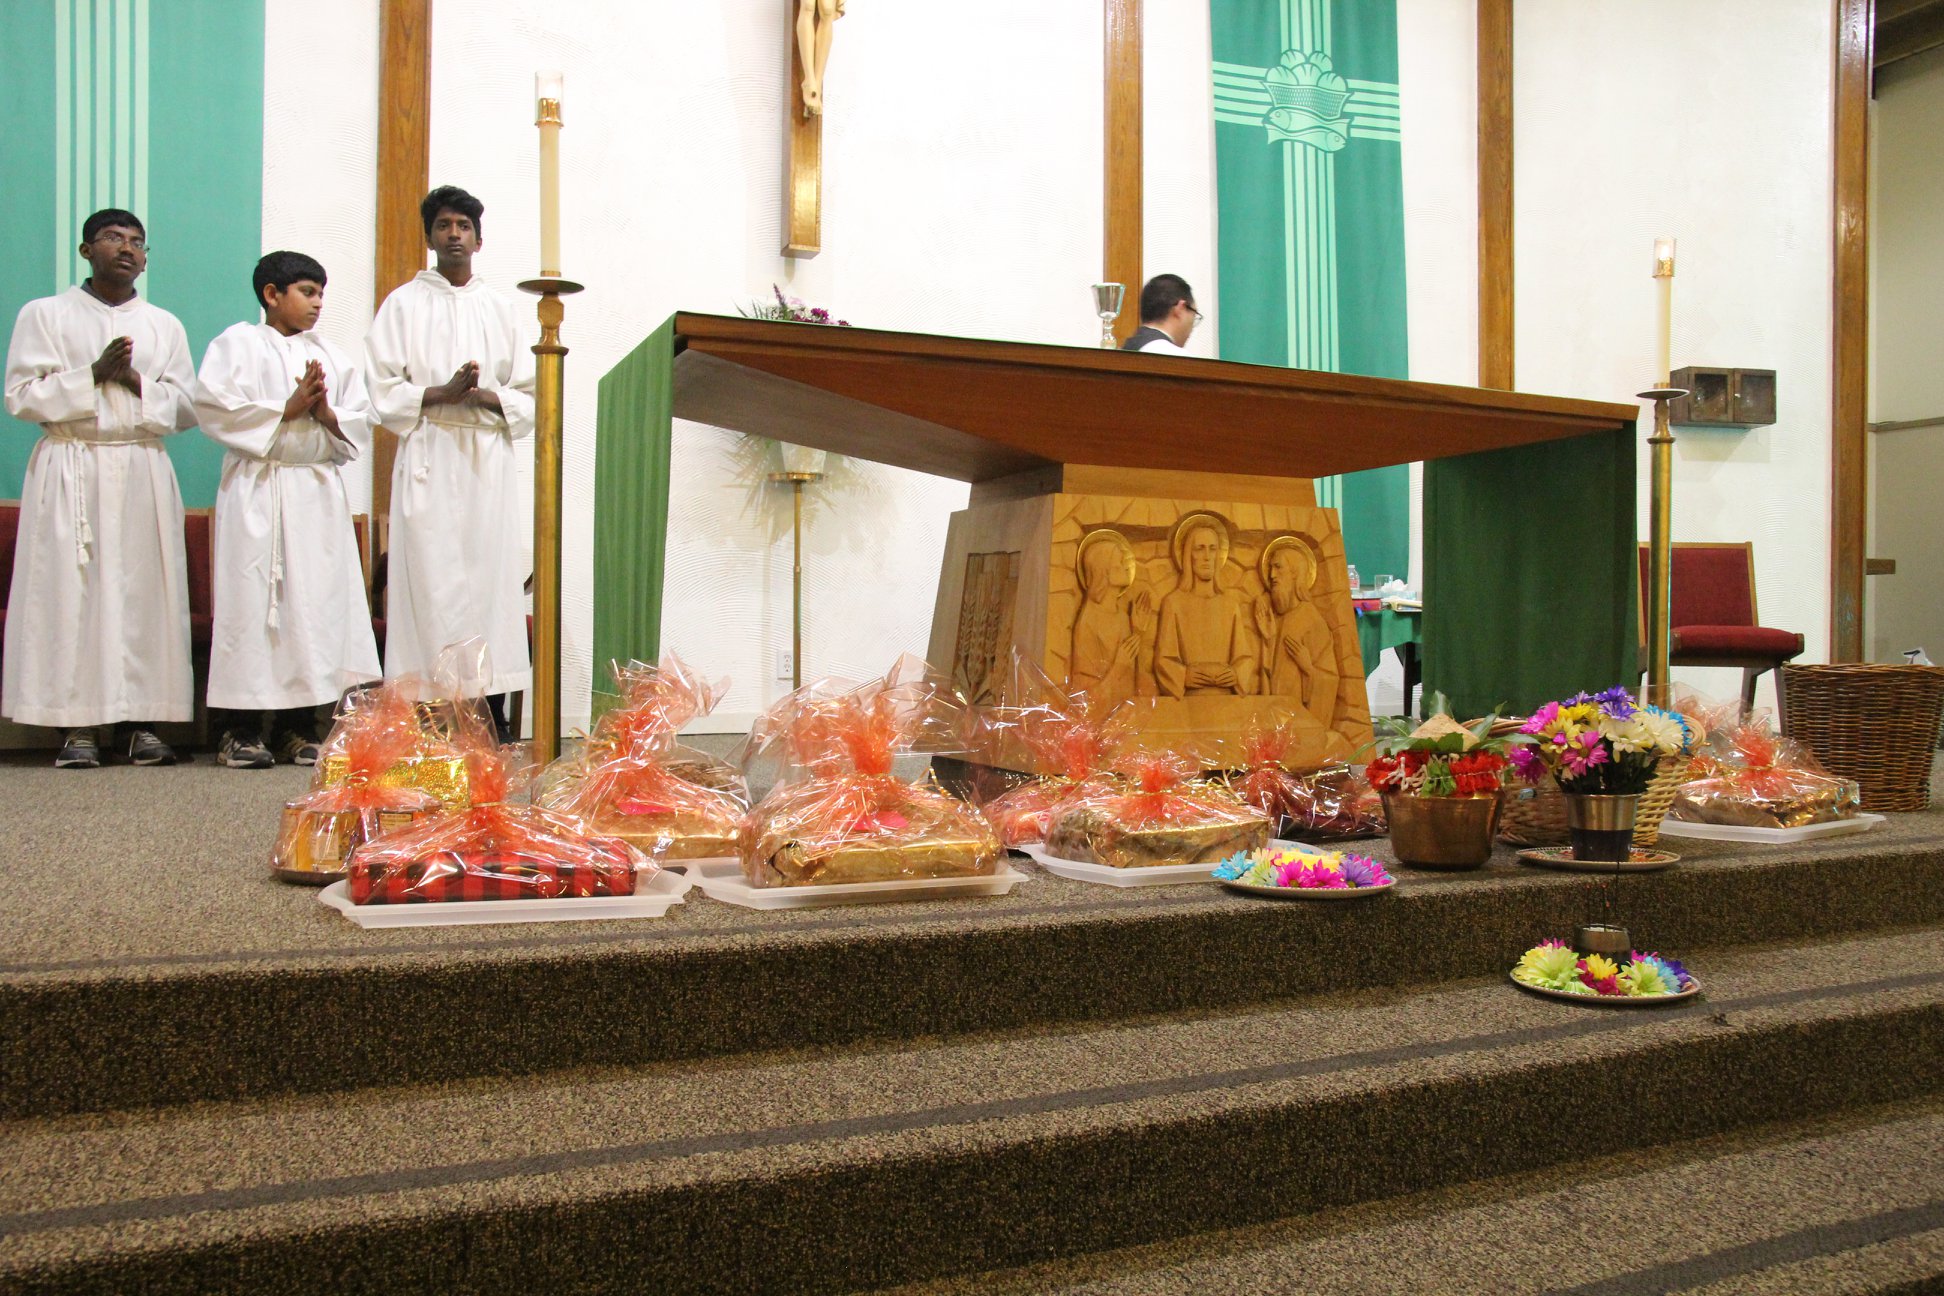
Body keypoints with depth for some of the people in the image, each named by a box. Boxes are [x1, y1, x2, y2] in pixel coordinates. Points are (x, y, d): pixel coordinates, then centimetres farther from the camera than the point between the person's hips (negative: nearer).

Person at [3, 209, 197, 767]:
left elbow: (186, 408, 9)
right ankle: (78, 725, -4)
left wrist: (137, 382, -8)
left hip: (144, 474, 2)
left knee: (144, 591, -3)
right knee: (72, 590, -7)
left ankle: (140, 720, 0)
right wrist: (93, 374, -9)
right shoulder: (45, 315, 10)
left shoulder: (165, 325, 17)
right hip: (70, 473, -2)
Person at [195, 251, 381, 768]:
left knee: (319, 599, 1)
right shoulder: (238, 344, 5)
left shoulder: (329, 355, 19)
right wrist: (288, 407, -11)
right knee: (253, 600, -7)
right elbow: (215, 408, -8)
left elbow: (361, 423, 14)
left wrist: (327, 414, -6)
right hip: (259, 490, -5)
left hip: (319, 493, 5)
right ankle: (240, 730, -2)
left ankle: (299, 727, 8)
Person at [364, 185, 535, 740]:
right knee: (430, 575, -9)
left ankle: (493, 708, -3)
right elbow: (383, 391, 2)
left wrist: (488, 396, -7)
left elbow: (529, 396, 12)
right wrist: (441, 393, -13)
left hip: (490, 459, 2)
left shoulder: (502, 307, 17)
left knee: (491, 573, -4)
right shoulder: (404, 303, 11)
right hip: (429, 458, -2)